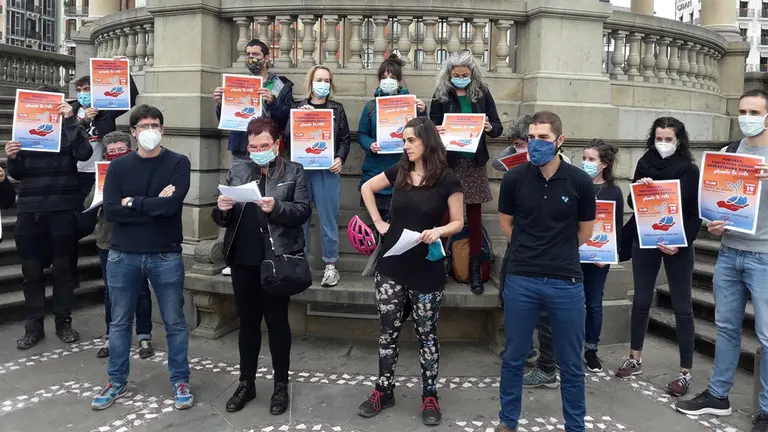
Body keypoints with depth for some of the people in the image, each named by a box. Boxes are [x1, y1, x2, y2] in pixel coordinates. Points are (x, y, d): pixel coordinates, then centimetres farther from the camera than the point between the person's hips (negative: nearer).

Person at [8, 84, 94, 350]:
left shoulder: (68, 129, 3)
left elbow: (85, 153, -17)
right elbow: (17, 174, 10)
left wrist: (70, 119, -19)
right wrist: (12, 158, -11)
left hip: (62, 210, -3)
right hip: (30, 210, 3)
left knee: (62, 269, 6)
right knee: (31, 271, 6)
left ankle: (63, 322, 17)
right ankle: (34, 326, 16)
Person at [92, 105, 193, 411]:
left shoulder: (178, 163, -3)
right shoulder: (118, 167, 4)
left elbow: (172, 205, -18)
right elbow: (110, 211, -8)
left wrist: (132, 203, -8)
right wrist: (153, 205, -12)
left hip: (166, 256, -2)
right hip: (122, 255, 2)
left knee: (175, 323, 6)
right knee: (119, 322, 13)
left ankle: (180, 381, 21)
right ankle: (117, 382, 30)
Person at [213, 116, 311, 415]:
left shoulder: (294, 172, 2)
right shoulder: (236, 172, 11)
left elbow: (303, 211, -8)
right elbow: (223, 220, 10)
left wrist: (276, 207, -23)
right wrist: (222, 209, -13)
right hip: (243, 259, 3)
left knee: (277, 322, 7)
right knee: (247, 322, 13)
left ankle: (281, 386, 20)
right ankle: (246, 383, 26)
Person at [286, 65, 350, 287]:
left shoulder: (337, 108, 10)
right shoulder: (298, 107, 11)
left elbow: (345, 139, 5)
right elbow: (288, 137, 3)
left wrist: (340, 158, -11)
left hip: (327, 170, -1)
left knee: (328, 218, 0)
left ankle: (330, 265, 9)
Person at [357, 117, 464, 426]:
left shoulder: (447, 180, -8)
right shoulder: (398, 171, 2)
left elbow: (458, 222, -2)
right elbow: (366, 188, 17)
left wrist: (438, 231, -22)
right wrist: (378, 222, 8)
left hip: (427, 270, -3)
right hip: (392, 266, 3)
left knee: (426, 333, 9)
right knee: (388, 331, 10)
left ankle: (430, 397, 23)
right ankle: (384, 391, 25)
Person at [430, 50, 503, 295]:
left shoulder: (483, 94, 3)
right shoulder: (440, 96, 0)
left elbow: (498, 127, 4)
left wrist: (490, 128, -19)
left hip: (475, 162, 2)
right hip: (448, 162, -1)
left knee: (475, 216, 7)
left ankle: (475, 270, 15)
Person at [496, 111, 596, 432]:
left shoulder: (579, 181, -4)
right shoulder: (514, 178, -3)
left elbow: (585, 231, 10)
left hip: (566, 282, 0)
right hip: (521, 279, 0)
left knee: (571, 364, 11)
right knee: (513, 358, 11)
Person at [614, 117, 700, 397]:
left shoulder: (690, 169, -5)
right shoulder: (644, 164, 2)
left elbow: (695, 213, -6)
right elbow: (632, 203, 6)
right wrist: (638, 189, -15)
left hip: (678, 244, -3)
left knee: (681, 306, 2)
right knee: (641, 300, 11)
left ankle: (685, 372, 10)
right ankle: (635, 359, 26)